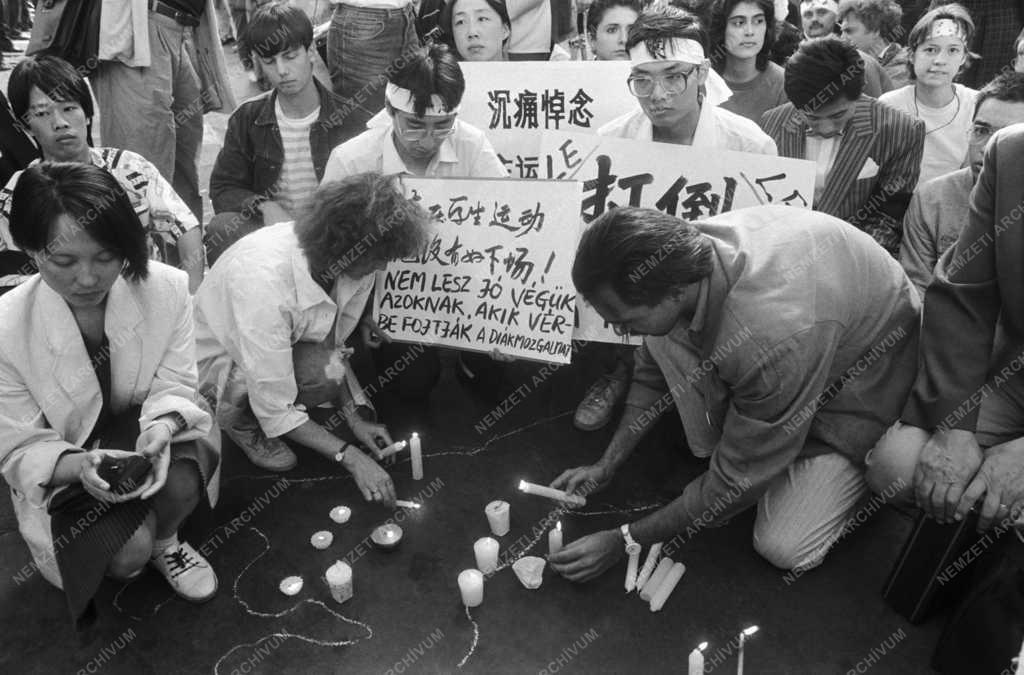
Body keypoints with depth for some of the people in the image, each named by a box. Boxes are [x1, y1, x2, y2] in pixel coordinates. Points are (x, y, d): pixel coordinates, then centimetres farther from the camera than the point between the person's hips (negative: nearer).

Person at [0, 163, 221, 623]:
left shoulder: (168, 288, -20)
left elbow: (175, 387, -12)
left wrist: (163, 426, -36)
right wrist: (78, 466, -37)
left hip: (145, 433, 1)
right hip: (65, 472, -1)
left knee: (182, 478, -32)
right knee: (129, 555, -24)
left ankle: (165, 541, 5)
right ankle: (146, 548, 16)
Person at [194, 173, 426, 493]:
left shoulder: (352, 268, -20)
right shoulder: (264, 281, -40)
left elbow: (333, 344, -5)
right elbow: (275, 409, -34)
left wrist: (356, 417, -13)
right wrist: (351, 457, -30)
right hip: (215, 354, -7)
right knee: (324, 370, -31)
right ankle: (239, 421, -2)